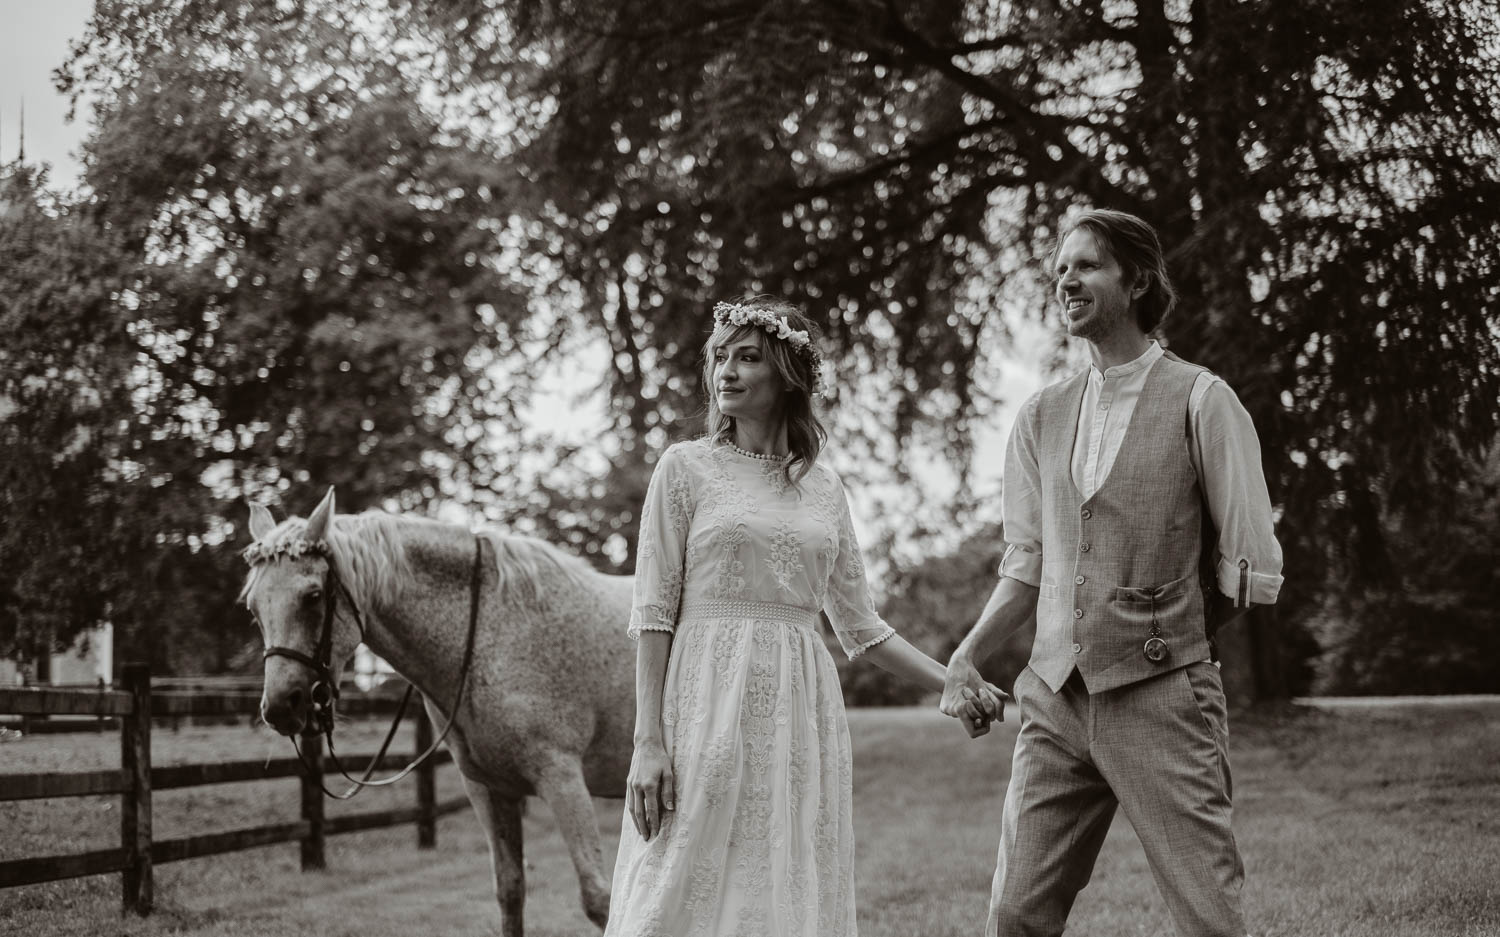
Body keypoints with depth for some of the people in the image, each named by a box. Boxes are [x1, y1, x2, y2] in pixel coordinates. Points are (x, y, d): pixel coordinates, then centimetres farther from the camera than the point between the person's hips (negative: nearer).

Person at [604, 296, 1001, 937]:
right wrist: (648, 740, -11)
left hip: (800, 713, 4)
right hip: (708, 706, -3)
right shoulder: (686, 468, 3)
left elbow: (859, 625, 18)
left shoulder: (823, 488, 14)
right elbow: (653, 613, -3)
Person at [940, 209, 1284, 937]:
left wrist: (1170, 634, 6)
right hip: (1055, 699, 5)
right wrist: (967, 656, 1)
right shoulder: (1042, 418, 13)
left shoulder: (1199, 401, -3)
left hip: (1159, 698, -4)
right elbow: (1026, 565, 14)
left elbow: (1251, 572, -2)